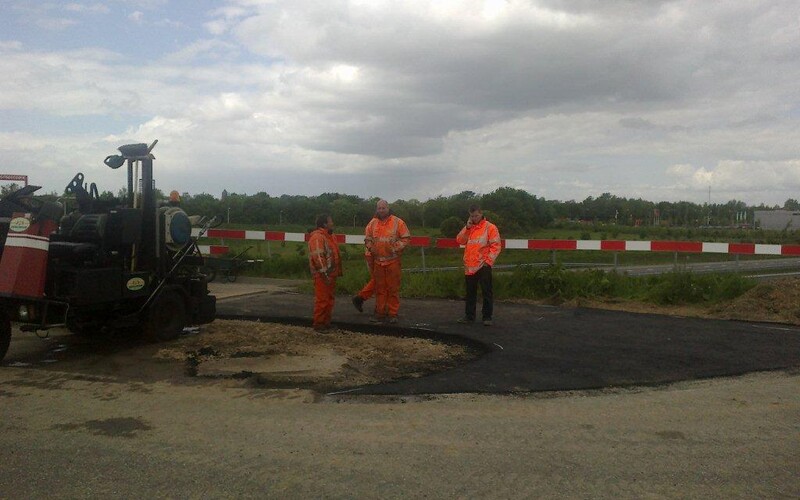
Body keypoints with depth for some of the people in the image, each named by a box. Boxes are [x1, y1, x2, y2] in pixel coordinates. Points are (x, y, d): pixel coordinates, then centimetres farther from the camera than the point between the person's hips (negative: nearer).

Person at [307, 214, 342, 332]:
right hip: (323, 275, -10)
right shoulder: (317, 237, -17)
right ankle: (318, 324, 2)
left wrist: (338, 270, 21)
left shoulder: (329, 236, 16)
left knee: (329, 299, 14)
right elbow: (318, 257, -23)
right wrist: (325, 274, -24)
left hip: (331, 274, 10)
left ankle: (326, 322, 23)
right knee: (322, 300, -5)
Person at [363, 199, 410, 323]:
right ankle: (380, 312, 17)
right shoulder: (372, 223, 8)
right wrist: (371, 248, -1)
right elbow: (367, 239, 17)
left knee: (393, 288, 0)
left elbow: (406, 238, -3)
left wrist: (395, 248, -13)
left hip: (393, 260, -3)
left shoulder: (397, 222, -3)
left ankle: (393, 313, 7)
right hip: (377, 261, 3)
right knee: (379, 288, 9)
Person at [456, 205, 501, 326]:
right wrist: (467, 228, -6)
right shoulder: (468, 228, 14)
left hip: (483, 266, -5)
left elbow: (496, 245, -9)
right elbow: (460, 240, 4)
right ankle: (469, 316, 21)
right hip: (470, 266, 5)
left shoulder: (490, 227, -4)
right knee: (470, 292, 12)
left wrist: (488, 260, -14)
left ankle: (487, 317, 5)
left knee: (486, 292, -1)